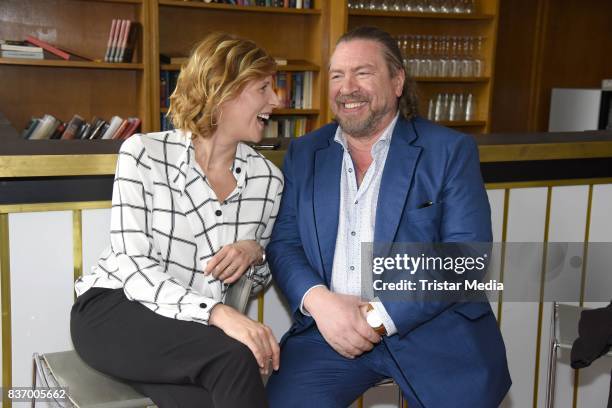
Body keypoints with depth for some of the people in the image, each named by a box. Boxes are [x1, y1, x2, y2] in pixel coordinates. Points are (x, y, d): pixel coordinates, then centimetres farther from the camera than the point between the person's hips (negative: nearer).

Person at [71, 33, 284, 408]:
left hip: (193, 332, 3)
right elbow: (133, 267, -16)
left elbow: (259, 279, 15)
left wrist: (255, 252, -11)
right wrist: (217, 313, -31)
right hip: (114, 309, -3)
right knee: (235, 357, -31)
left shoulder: (268, 178, 2)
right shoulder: (144, 154, -9)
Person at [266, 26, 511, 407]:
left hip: (434, 326, -1)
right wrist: (319, 300, -13)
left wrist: (381, 315, -16)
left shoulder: (451, 151, 0)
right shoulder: (304, 154, 11)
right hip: (330, 329, 2)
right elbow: (283, 243, 8)